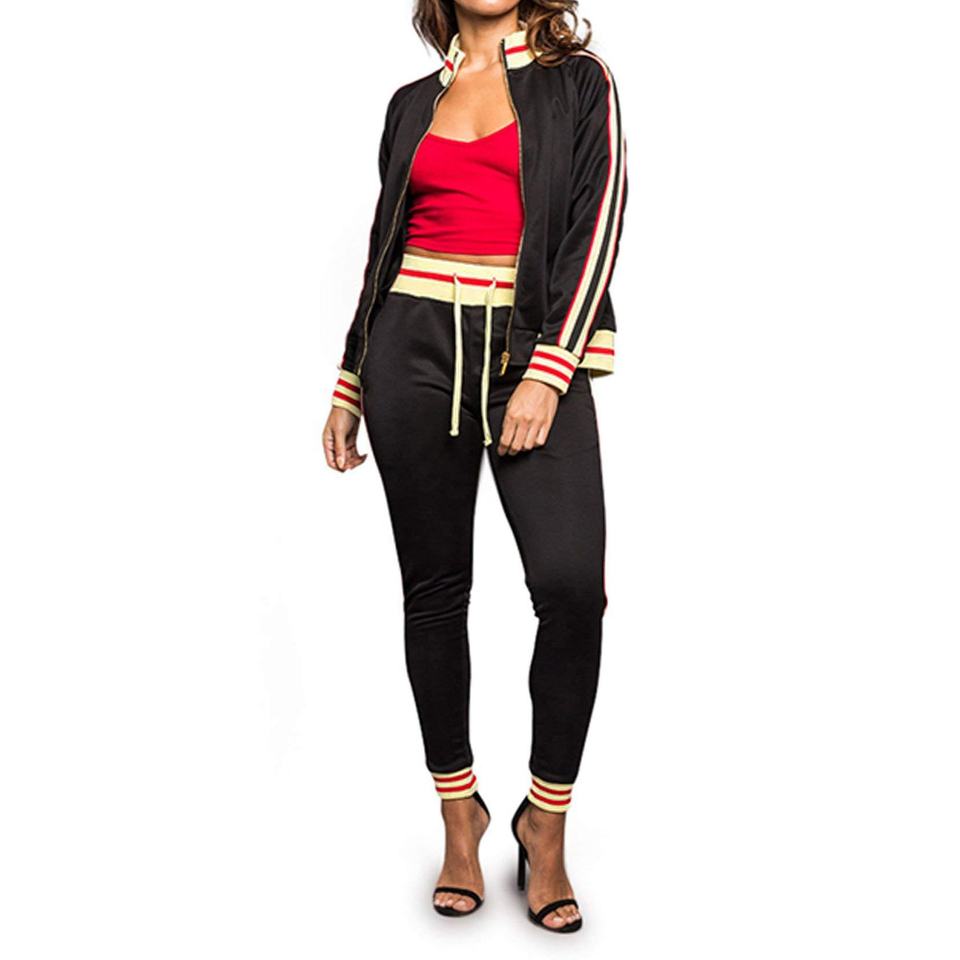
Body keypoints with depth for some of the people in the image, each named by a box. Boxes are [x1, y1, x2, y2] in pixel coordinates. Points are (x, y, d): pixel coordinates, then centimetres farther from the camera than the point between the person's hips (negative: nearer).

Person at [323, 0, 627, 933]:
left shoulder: (578, 82, 9)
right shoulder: (412, 103, 17)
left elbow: (596, 226, -3)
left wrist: (548, 370, -15)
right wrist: (349, 383, 14)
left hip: (532, 351, -3)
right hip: (416, 346, 3)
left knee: (572, 583, -18)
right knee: (434, 586, 4)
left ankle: (545, 822, 2)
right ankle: (459, 814, 19)